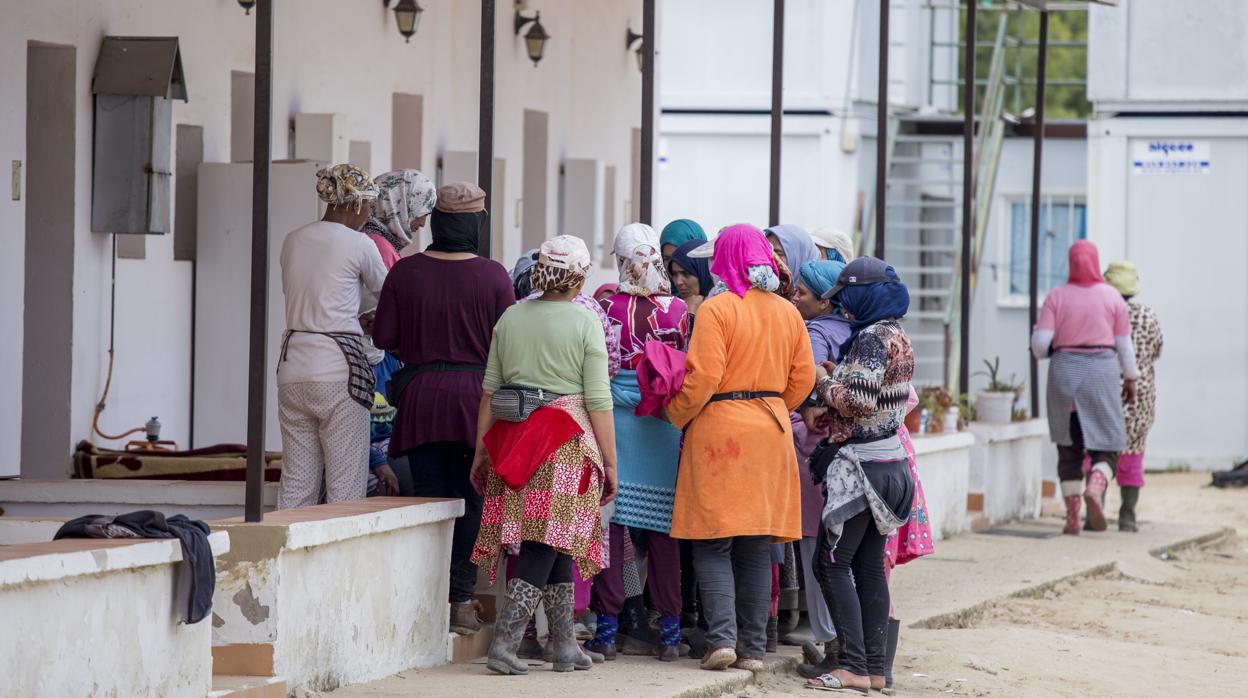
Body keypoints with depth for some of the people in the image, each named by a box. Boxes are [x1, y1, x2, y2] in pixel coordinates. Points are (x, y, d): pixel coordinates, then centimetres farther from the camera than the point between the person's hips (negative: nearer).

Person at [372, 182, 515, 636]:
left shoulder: (405, 272, -3)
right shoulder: (492, 276, -7)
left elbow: (383, 337, 0)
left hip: (420, 396, 1)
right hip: (474, 396, -1)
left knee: (428, 497, 6)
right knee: (471, 501, 6)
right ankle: (461, 601, 3)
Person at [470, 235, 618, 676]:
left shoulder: (511, 318, 8)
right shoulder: (585, 325, -4)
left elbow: (490, 389, 11)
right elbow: (598, 401, -5)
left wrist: (481, 449, 18)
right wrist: (610, 462, 1)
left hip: (512, 437, 5)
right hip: (567, 447, -5)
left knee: (557, 545, 11)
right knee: (548, 544, -4)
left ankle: (565, 645, 13)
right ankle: (504, 642, -14)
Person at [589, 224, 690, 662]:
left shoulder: (606, 306, -4)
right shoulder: (677, 309, -2)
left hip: (612, 414, -1)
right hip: (663, 425, 1)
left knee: (609, 522, 3)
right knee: (662, 529, 6)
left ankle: (607, 626, 2)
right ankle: (669, 630, 8)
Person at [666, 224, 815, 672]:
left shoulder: (717, 310, -10)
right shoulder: (788, 314, 7)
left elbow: (703, 377, -15)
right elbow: (803, 378, 9)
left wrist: (677, 417, 0)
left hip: (720, 428, -5)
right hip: (771, 433, 5)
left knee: (713, 544, -1)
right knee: (757, 546, 9)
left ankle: (722, 638, -13)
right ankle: (754, 648, 8)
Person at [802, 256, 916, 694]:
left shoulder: (871, 338, -16)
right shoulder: (897, 336, 14)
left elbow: (858, 400, -22)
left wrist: (825, 381, -6)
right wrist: (829, 410, 13)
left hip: (861, 463, -10)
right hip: (889, 459, 10)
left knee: (831, 563, -7)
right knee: (869, 566, 11)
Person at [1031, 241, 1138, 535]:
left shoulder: (1056, 297, -1)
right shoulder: (1112, 297, 0)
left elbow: (1040, 343, -6)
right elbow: (1124, 344, 2)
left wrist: (1043, 351, 16)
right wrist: (1130, 379, 13)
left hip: (1065, 371, 1)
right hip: (1102, 372, -1)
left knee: (1069, 450, 11)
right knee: (1106, 448, 5)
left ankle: (1072, 517, 4)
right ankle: (1095, 489, -26)